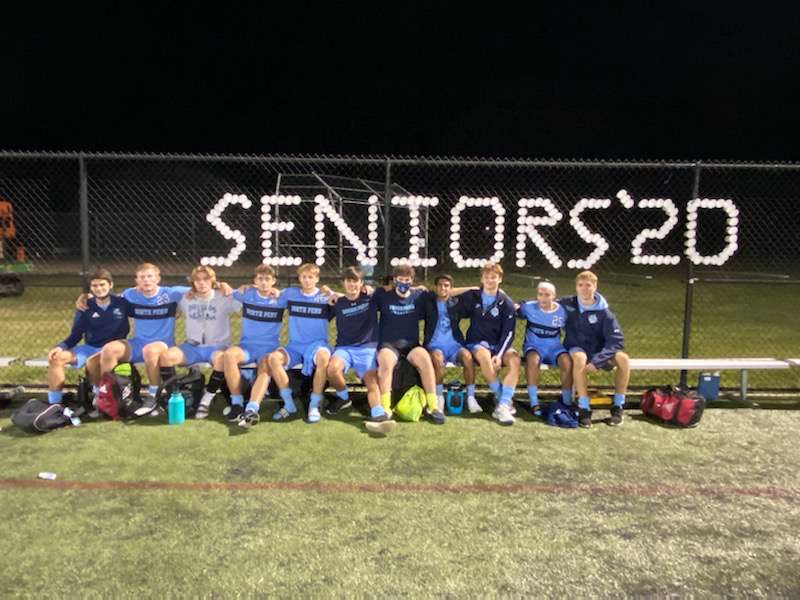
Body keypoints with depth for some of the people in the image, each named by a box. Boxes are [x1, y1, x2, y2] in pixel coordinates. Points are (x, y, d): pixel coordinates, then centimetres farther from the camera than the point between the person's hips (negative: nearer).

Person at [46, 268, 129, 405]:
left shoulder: (122, 303, -4)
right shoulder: (85, 307, 4)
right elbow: (75, 335, 6)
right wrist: (61, 346, -13)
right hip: (89, 347, 5)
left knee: (92, 361, -36)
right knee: (56, 358, -16)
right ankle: (54, 403, -10)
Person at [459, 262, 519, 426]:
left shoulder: (506, 303, -1)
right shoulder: (471, 297, 3)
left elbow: (508, 333, -7)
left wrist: (499, 354, -21)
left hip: (499, 345, 1)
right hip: (477, 344, -1)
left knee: (515, 359, -31)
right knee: (485, 356, -37)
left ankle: (502, 406, -34)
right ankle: (502, 398, -20)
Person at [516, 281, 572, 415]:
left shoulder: (562, 311, -1)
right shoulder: (529, 307, -4)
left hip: (554, 347, 2)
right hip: (534, 346, -2)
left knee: (568, 362, -28)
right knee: (533, 360, -36)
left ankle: (567, 402, -11)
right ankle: (533, 403, -28)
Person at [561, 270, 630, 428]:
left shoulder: (603, 312, -9)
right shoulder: (567, 304, -5)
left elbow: (617, 341, -14)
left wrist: (596, 361, -26)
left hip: (599, 351, 1)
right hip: (577, 349, -1)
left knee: (623, 359, -28)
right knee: (580, 358, -38)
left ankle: (618, 407, -14)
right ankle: (584, 409, -32)